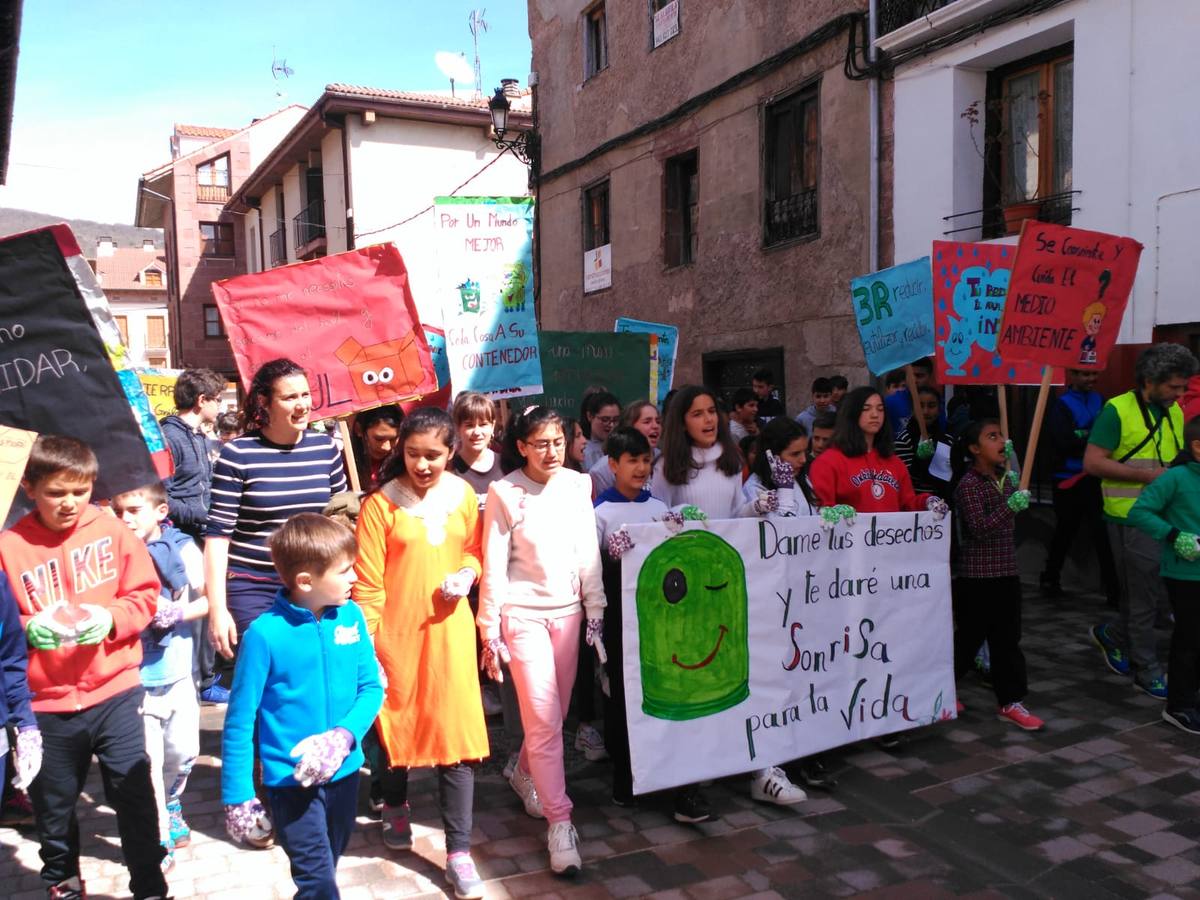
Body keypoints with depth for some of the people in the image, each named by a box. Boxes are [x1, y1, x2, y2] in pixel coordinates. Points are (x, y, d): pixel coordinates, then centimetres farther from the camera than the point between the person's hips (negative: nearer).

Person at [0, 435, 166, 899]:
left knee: (134, 793, 4)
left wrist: (111, 618, -18)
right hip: (46, 702, 1)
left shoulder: (111, 530, -4)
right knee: (53, 804, 18)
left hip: (115, 691, -1)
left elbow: (145, 594, -1)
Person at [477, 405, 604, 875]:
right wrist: (489, 632, -6)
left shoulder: (578, 484, 1)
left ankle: (524, 775, 40)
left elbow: (588, 553, 6)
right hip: (523, 613, -4)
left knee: (555, 715, 12)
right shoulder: (503, 492, -8)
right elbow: (494, 566, -6)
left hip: (568, 610, 4)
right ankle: (559, 822, 6)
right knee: (543, 721, -5)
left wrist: (595, 611, 5)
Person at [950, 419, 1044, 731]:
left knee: (1007, 639, 10)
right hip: (978, 576, -7)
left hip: (1007, 571, 7)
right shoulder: (968, 484, -15)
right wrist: (1009, 507, -33)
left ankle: (1010, 702, 18)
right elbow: (978, 528, -23)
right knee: (969, 638, 3)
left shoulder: (1002, 477, 9)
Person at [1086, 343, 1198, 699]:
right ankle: (1147, 671, 17)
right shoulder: (1117, 410, -13)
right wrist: (1146, 475, -19)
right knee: (1144, 595, 2)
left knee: (1163, 592, 12)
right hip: (1130, 519, -7)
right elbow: (1092, 462, -16)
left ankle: (1112, 634, 34)